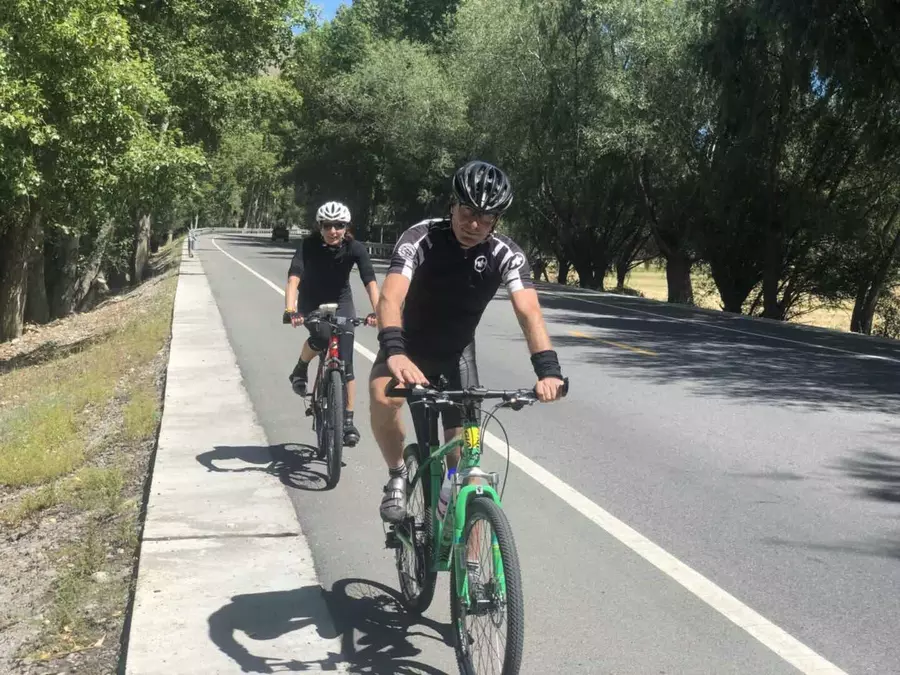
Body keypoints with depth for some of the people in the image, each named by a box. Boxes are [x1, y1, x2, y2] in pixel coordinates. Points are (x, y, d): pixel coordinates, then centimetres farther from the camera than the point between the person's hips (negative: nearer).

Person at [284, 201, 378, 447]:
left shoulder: (355, 248, -20)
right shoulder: (308, 246, -23)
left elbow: (370, 281, -31)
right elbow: (294, 278, -35)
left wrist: (377, 311, -48)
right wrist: (290, 310, -52)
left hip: (341, 303, 1)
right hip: (311, 303, -1)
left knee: (345, 363, -7)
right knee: (322, 336, -33)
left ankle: (348, 421, 3)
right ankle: (300, 370, -2)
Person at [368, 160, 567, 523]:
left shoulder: (506, 254, -19)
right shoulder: (421, 238, -26)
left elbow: (529, 310, -32)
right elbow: (391, 297, -39)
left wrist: (548, 368, -48)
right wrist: (394, 351, -58)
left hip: (457, 351, 2)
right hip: (410, 345, -2)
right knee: (383, 397, -33)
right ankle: (397, 476, -7)